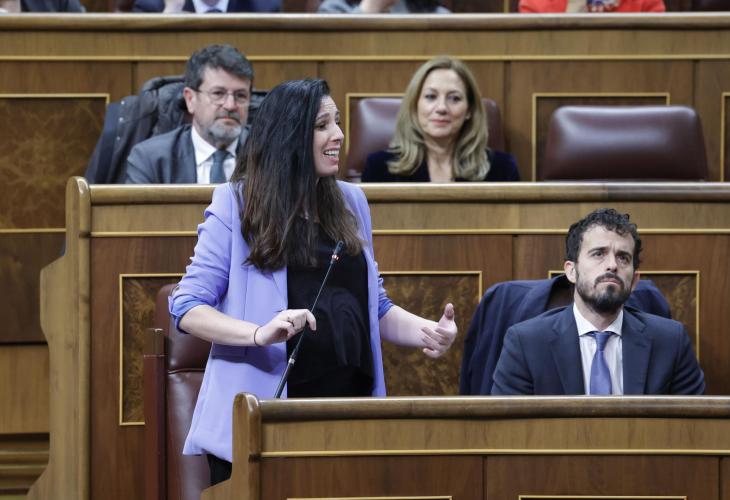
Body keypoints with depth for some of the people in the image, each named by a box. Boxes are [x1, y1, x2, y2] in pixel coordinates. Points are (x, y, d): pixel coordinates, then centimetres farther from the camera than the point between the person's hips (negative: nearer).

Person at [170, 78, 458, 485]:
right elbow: (188, 307, -7)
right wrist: (259, 333, -25)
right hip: (259, 421, -4)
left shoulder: (352, 202, 13)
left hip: (347, 413, 4)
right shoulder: (236, 204, -3)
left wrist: (428, 331, -2)